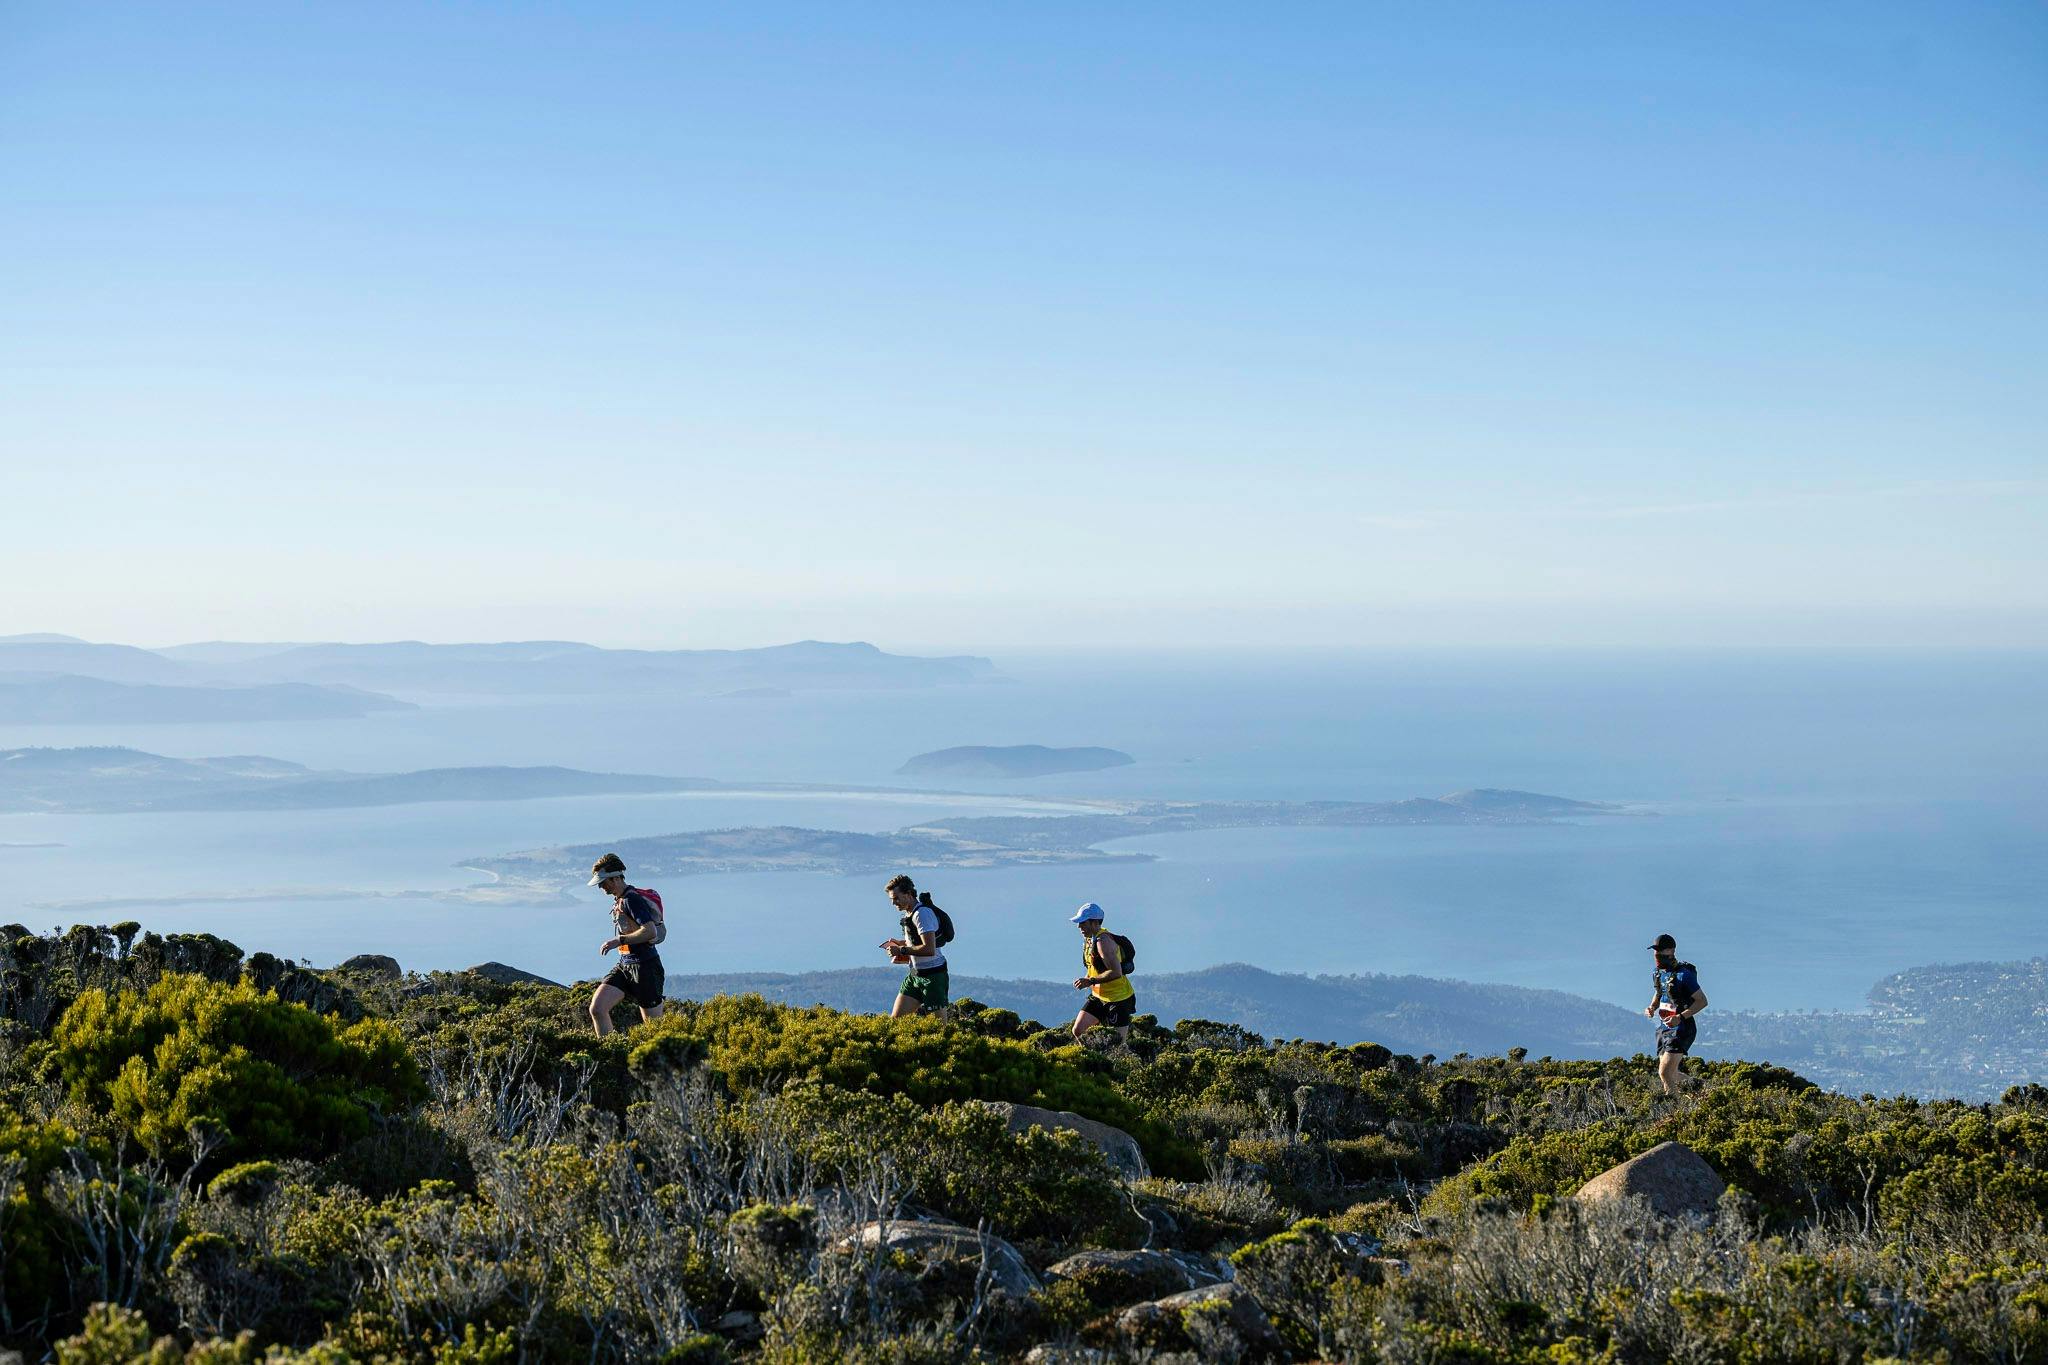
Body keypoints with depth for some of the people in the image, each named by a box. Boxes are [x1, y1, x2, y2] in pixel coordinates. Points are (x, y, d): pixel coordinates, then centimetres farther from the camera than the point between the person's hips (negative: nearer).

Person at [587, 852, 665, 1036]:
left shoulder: (632, 900, -15)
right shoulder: (618, 901, 16)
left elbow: (650, 931, -26)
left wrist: (619, 941, -24)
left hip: (645, 966, -9)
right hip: (624, 966, 9)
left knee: (653, 1025, 0)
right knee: (597, 1009, -7)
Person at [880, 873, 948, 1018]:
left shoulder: (923, 913, -17)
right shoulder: (909, 914, 13)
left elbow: (929, 949, -26)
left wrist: (902, 950, -18)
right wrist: (900, 943, 10)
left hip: (933, 975, -10)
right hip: (915, 974, 10)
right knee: (896, 1018, 4)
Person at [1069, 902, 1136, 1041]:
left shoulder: (1103, 941, -22)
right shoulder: (1088, 939, 9)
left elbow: (1116, 972, -30)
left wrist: (1090, 981, -25)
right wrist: (1085, 980, 4)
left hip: (1119, 999, -9)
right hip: (1098, 996, 9)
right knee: (1078, 1031, 0)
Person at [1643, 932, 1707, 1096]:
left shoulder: (1684, 974, -16)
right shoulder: (1656, 972, 7)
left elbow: (1702, 1001, -15)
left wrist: (1681, 1017, -24)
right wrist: (1652, 1007, 3)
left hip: (1681, 1029, -8)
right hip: (1663, 1028, 8)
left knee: (1665, 1072, -18)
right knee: (1671, 1074, 15)